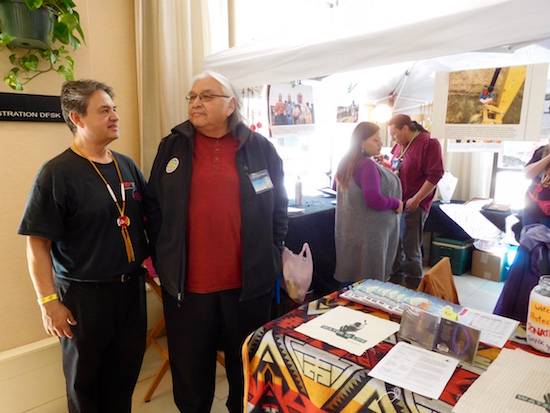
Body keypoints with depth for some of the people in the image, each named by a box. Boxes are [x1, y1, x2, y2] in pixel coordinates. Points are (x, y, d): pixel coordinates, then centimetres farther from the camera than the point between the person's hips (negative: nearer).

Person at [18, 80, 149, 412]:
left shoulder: (127, 166, 4)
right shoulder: (57, 173, -13)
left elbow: (148, 217, 15)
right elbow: (37, 243, -13)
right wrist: (49, 301, -14)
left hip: (131, 286, 5)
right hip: (84, 293, -4)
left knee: (126, 372, 17)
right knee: (85, 379, 16)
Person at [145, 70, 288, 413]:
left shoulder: (260, 148, 1)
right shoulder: (172, 147, 3)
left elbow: (279, 207, 6)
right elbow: (155, 207, 6)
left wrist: (272, 255, 2)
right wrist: (162, 258, 3)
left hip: (249, 282, 0)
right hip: (187, 284, 1)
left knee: (247, 368, 20)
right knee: (190, 371, 18)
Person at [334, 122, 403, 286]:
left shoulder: (347, 162, 8)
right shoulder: (367, 165, -20)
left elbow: (336, 187, 25)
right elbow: (374, 200, -29)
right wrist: (396, 203, -10)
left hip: (351, 228, 9)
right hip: (368, 230, -9)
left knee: (350, 275, 17)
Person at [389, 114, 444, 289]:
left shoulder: (429, 144, -12)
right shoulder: (399, 145, 12)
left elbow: (435, 175, -17)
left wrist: (416, 200, -18)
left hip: (413, 205, -7)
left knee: (410, 247, 2)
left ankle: (413, 285, 18)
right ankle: (395, 278, 31)